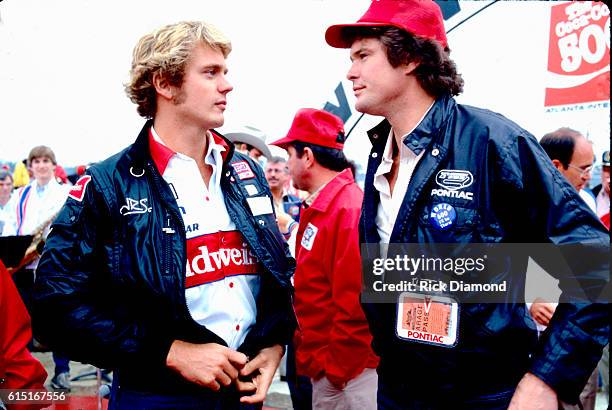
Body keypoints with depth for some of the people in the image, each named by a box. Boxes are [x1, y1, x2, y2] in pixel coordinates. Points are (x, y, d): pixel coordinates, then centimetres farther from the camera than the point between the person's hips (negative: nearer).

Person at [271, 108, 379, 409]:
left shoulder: (348, 210, -21)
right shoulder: (318, 207, 10)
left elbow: (354, 306, -24)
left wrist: (335, 370, -16)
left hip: (346, 373, -9)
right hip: (322, 365, 9)